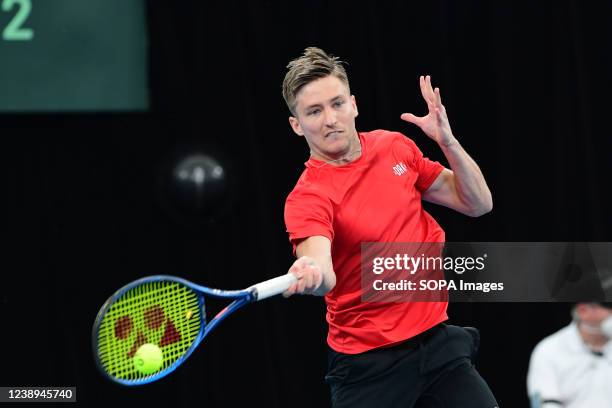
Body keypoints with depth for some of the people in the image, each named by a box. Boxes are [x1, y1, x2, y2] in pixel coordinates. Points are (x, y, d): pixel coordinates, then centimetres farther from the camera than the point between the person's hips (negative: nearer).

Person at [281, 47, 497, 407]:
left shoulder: (396, 147, 3)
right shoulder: (307, 198, -16)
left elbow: (478, 203, 7)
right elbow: (324, 276, -34)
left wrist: (448, 140, -8)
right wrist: (312, 273, -58)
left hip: (437, 340, 5)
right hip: (369, 363, -5)